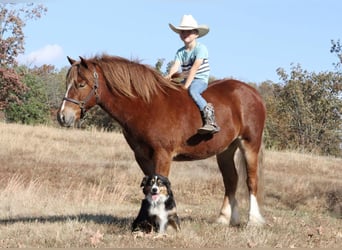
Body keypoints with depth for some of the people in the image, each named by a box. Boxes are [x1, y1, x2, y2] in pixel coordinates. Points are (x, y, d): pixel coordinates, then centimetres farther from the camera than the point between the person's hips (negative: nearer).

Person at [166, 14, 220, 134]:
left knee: (192, 91, -37)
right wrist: (170, 75, -31)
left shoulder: (201, 48, -8)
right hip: (186, 80, 7)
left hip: (200, 80, -7)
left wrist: (186, 85, -26)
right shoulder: (180, 52, 10)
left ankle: (210, 121, -45)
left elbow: (195, 67, -18)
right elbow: (176, 65, -7)